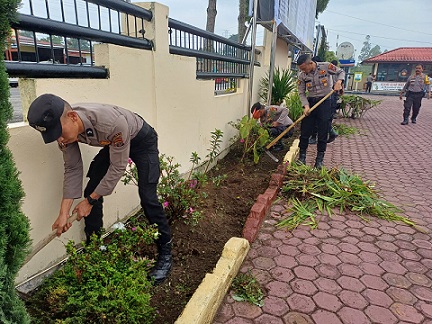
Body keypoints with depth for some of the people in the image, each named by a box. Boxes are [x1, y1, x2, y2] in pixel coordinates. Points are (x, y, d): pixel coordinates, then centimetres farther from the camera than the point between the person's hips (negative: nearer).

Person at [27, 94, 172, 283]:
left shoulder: (113, 122, -43)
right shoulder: (65, 129, -22)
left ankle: (165, 254, 0)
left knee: (147, 196, -16)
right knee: (91, 190, -2)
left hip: (142, 140, -6)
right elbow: (72, 169, -13)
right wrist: (64, 213, -17)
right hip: (113, 143, 6)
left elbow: (118, 167, -31)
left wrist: (90, 201, -23)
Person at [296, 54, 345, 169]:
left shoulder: (326, 66, -9)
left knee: (323, 132, 0)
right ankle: (302, 157, 13)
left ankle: (319, 160, 8)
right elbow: (302, 93, 0)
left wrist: (338, 82, -14)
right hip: (311, 102, 2)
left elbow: (341, 72, 5)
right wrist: (306, 106, -15)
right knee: (305, 131, 1)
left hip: (325, 102, -2)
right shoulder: (302, 75, -3)